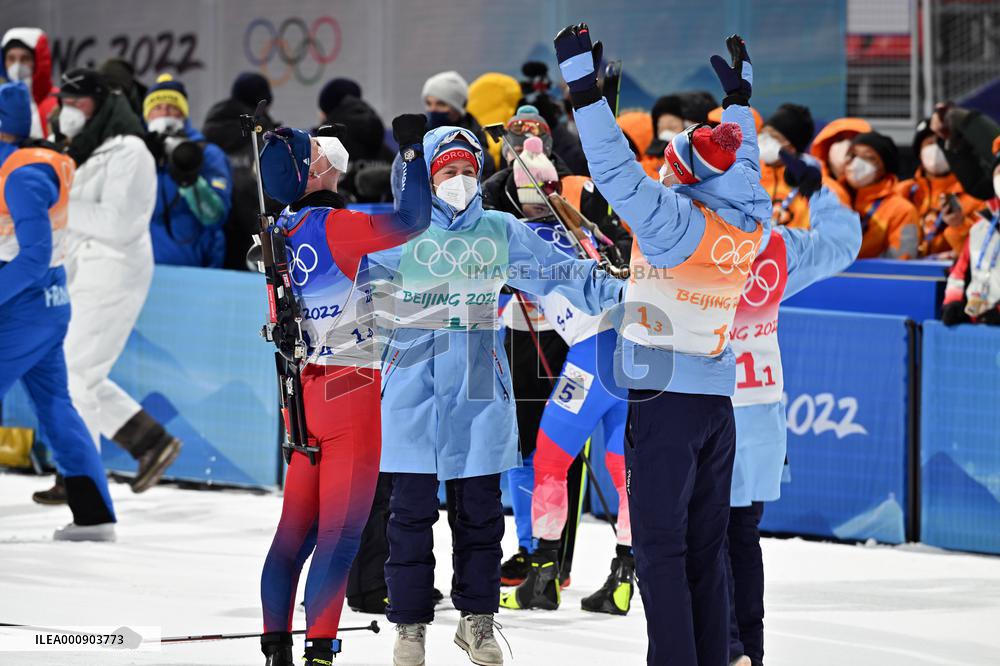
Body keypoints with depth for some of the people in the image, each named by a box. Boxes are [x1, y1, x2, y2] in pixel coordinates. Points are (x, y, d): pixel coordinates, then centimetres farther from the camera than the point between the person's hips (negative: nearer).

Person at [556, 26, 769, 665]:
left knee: (661, 550, -6)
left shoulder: (674, 219, -18)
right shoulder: (751, 221, 3)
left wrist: (586, 88, -19)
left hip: (664, 397, -7)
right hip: (719, 397, 7)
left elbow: (617, 170, -23)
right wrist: (739, 96, 37)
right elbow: (747, 163, 22)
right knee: (707, 551, 12)